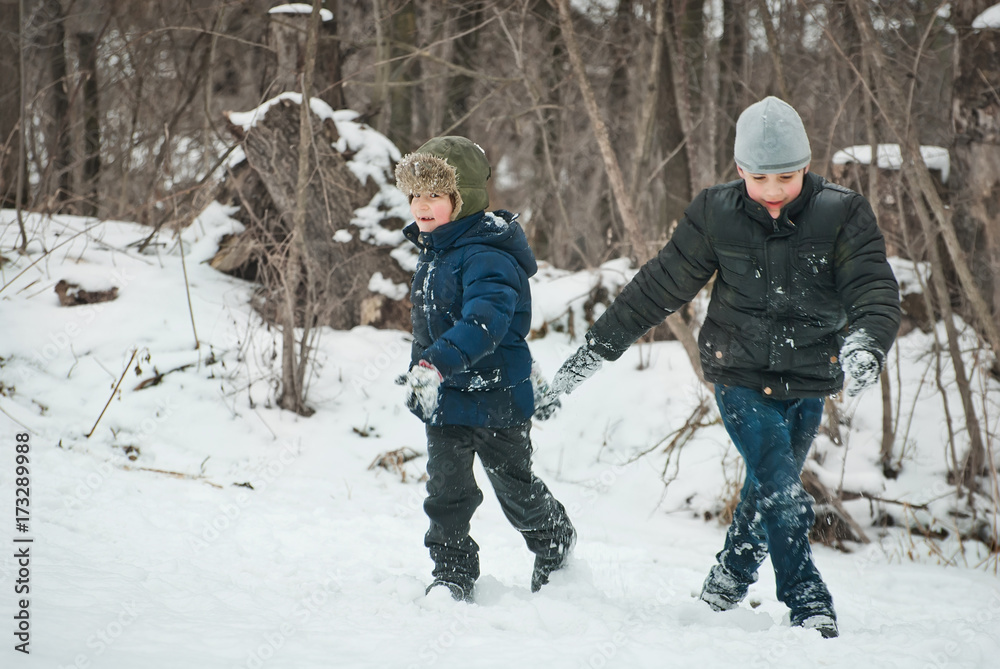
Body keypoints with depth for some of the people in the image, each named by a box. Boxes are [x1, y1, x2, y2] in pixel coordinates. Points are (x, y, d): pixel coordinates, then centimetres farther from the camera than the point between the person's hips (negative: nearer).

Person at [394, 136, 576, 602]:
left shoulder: (486, 258, -23)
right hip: (444, 402, 7)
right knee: (446, 492, 2)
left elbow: (483, 321, -38)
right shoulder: (432, 255, 7)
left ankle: (556, 545, 38)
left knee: (516, 489, 12)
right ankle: (452, 575, 13)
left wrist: (439, 362, -50)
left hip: (496, 398, -7)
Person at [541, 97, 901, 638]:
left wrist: (866, 344, -43)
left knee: (767, 489, 16)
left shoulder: (842, 216, -12)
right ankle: (809, 605, -8)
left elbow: (874, 289, -21)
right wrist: (595, 348, -3)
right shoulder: (717, 214, -10)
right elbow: (658, 288, -3)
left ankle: (727, 584, 39)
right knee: (782, 493, -16)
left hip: (808, 384, 2)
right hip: (741, 379, -2)